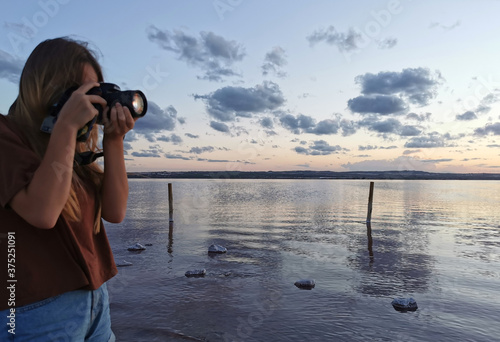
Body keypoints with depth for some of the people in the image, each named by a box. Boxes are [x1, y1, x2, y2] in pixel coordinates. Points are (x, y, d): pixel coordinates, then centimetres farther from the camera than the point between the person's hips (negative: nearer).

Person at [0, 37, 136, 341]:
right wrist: (66, 126, -21)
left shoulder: (75, 146, 8)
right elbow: (43, 213, -25)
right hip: (37, 309, -6)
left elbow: (115, 211, -1)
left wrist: (113, 141, -8)